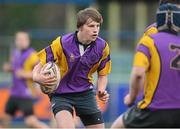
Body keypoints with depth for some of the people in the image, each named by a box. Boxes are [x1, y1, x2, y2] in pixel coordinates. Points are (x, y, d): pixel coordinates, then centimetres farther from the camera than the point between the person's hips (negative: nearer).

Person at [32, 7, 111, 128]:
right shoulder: (62, 43, -19)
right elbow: (40, 65, -12)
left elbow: (102, 74, 7)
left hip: (85, 93, 4)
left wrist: (101, 91, -13)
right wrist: (37, 77, -34)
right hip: (61, 94, -4)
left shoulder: (102, 47, -9)